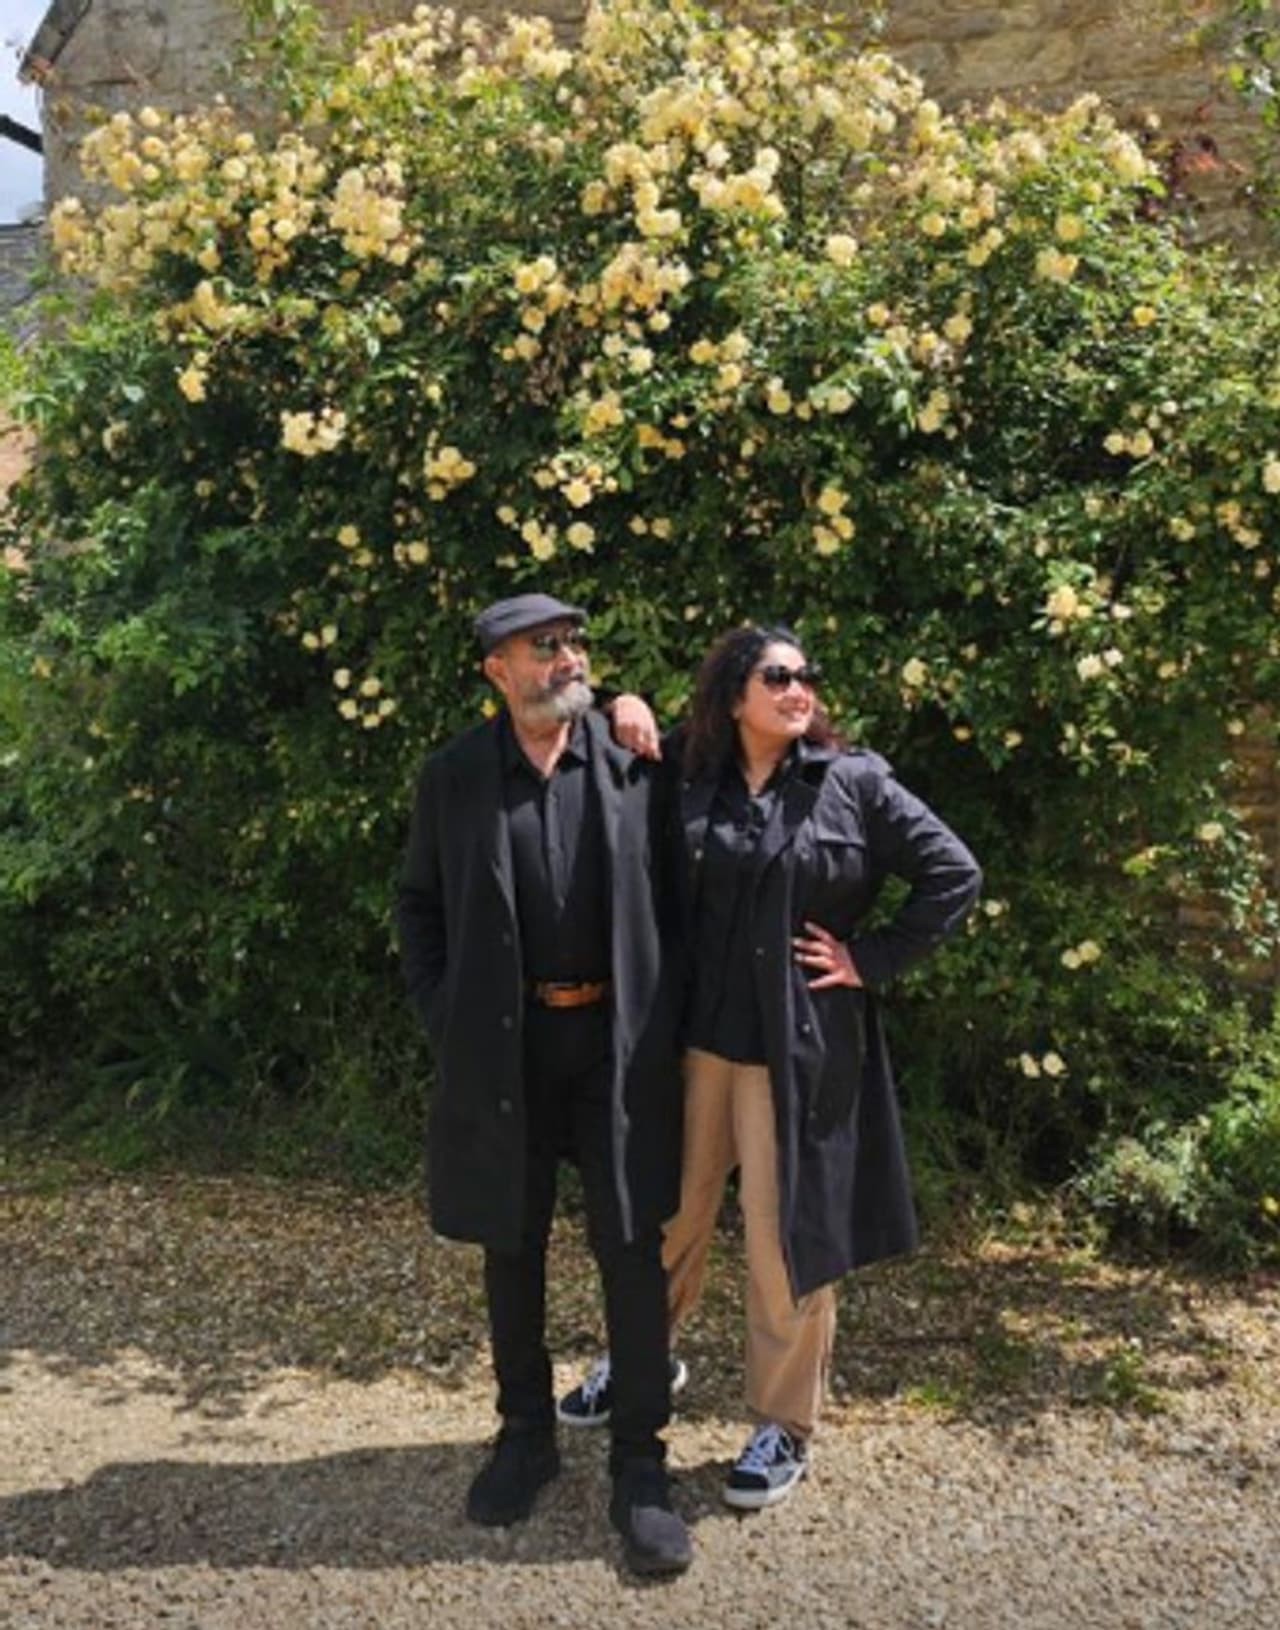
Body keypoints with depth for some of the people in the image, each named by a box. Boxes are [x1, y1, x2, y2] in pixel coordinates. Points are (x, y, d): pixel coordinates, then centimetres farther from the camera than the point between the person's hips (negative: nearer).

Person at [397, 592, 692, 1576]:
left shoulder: (635, 762, -3)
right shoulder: (454, 776, -1)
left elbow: (673, 893, 2)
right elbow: (421, 904, 8)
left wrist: (665, 1016, -4)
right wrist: (443, 1016, 0)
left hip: (619, 1040, -1)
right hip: (502, 1044, 1)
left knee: (633, 1248, 5)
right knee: (511, 1246, 14)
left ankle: (641, 1461, 21)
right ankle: (526, 1433, 35)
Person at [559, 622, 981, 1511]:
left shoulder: (854, 782, -5)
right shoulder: (689, 784, 1)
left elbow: (955, 875, -3)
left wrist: (870, 960, -8)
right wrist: (628, 713, -4)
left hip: (800, 1047, -2)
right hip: (698, 1036, 3)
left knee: (787, 1236, 8)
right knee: (670, 1212, 17)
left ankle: (785, 1427, 28)